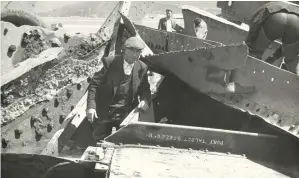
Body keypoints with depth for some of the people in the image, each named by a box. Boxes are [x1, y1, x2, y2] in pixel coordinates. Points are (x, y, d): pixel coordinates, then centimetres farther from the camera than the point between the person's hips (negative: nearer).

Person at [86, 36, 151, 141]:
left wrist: (145, 101, -13)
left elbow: (145, 90, 10)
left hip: (126, 113, 2)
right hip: (104, 112, -2)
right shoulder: (110, 62, -8)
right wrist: (91, 106, -21)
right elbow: (94, 84, -9)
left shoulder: (142, 68, 2)